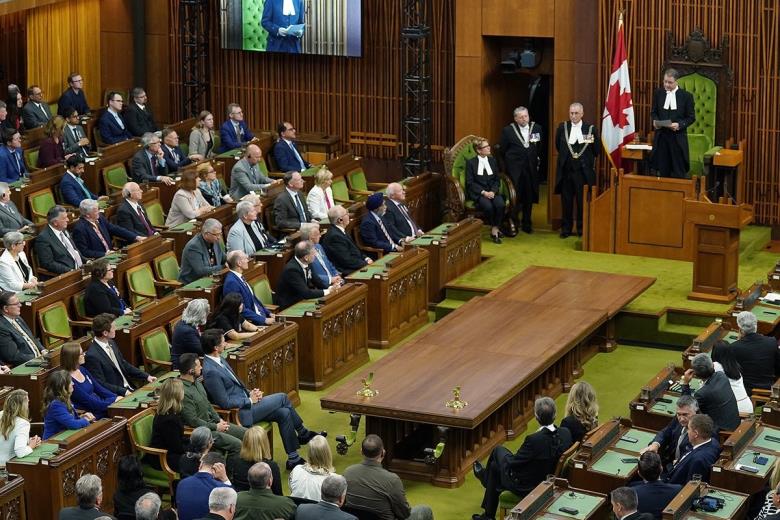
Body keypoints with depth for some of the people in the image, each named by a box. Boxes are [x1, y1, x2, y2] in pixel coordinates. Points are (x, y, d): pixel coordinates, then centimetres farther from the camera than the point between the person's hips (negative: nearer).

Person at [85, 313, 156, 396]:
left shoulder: (111, 343, 7)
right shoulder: (92, 356, -19)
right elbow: (101, 385, -17)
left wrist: (146, 376, 11)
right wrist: (124, 392, -21)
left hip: (128, 388, 8)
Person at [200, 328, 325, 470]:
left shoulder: (219, 360, 7)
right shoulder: (210, 371, -24)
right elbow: (225, 403, -23)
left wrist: (249, 392, 3)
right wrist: (250, 400, -13)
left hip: (245, 403, 9)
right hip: (240, 413, -9)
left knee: (284, 413, 0)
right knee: (282, 397, -8)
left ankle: (293, 458, 11)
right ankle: (304, 434, 10)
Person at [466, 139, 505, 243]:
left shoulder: (492, 160, 14)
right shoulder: (471, 162, 2)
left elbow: (497, 180, 12)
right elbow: (470, 182, -4)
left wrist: (493, 191, -9)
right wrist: (483, 192, -16)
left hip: (492, 191, 3)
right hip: (478, 193, -3)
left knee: (501, 204, -29)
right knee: (488, 206, -34)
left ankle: (494, 230, -16)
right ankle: (495, 229, -12)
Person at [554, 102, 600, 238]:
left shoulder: (591, 129, -2)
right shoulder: (562, 127, 4)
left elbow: (597, 150, 2)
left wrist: (592, 142, -9)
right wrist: (567, 156, 12)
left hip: (583, 171, -2)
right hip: (566, 170, 2)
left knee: (582, 201, 3)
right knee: (566, 201, 8)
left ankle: (582, 229, 14)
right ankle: (566, 228, 17)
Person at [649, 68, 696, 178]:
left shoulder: (686, 96, -3)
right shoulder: (658, 93, 6)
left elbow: (691, 117, -1)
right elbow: (653, 112, 15)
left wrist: (679, 125, -17)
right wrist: (655, 120, -7)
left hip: (677, 138, -3)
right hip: (661, 136, 3)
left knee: (678, 173, -1)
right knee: (663, 171, 5)